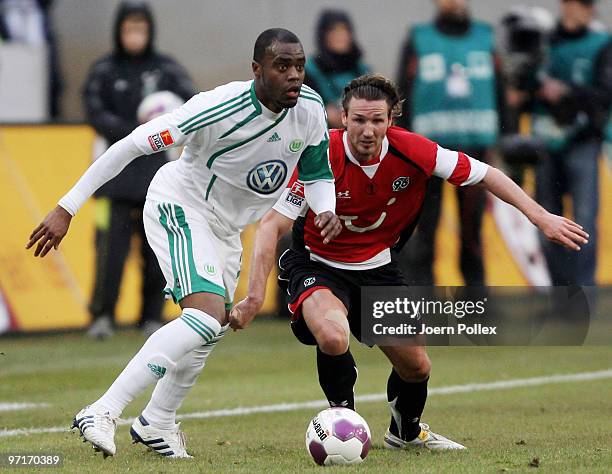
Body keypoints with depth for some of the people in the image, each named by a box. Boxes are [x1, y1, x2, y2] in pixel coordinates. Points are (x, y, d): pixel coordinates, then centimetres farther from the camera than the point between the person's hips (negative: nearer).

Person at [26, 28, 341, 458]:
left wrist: (327, 210, -19)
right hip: (179, 205, -8)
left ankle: (156, 424, 38)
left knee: (211, 330, 17)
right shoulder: (220, 108, -31)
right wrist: (67, 208, -26)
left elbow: (317, 175, 6)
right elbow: (132, 145, -26)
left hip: (226, 227, 8)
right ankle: (102, 413, -28)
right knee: (208, 316, -27)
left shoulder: (311, 109, -12)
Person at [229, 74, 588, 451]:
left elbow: (485, 175, -6)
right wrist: (255, 297, -34)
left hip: (378, 267, 4)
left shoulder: (412, 151, -18)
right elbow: (273, 226, -26)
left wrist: (541, 217, -12)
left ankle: (407, 431, 43)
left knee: (417, 366, 8)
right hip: (317, 265, -4)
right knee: (334, 340, -34)